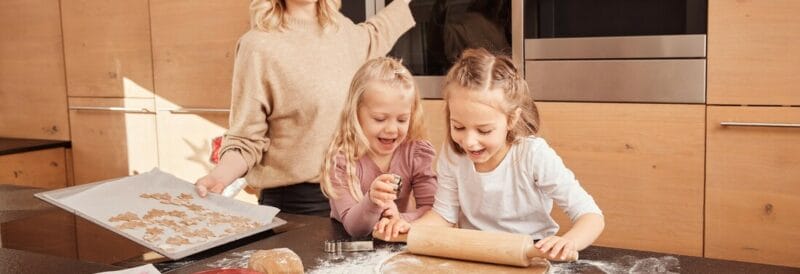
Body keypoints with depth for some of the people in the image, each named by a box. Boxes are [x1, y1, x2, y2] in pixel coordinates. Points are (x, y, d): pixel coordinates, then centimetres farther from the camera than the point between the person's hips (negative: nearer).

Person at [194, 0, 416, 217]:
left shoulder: (342, 30, 5)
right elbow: (246, 141, -12)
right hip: (294, 200, -6)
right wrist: (218, 178, -30)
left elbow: (373, 36, 32)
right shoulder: (259, 45, -13)